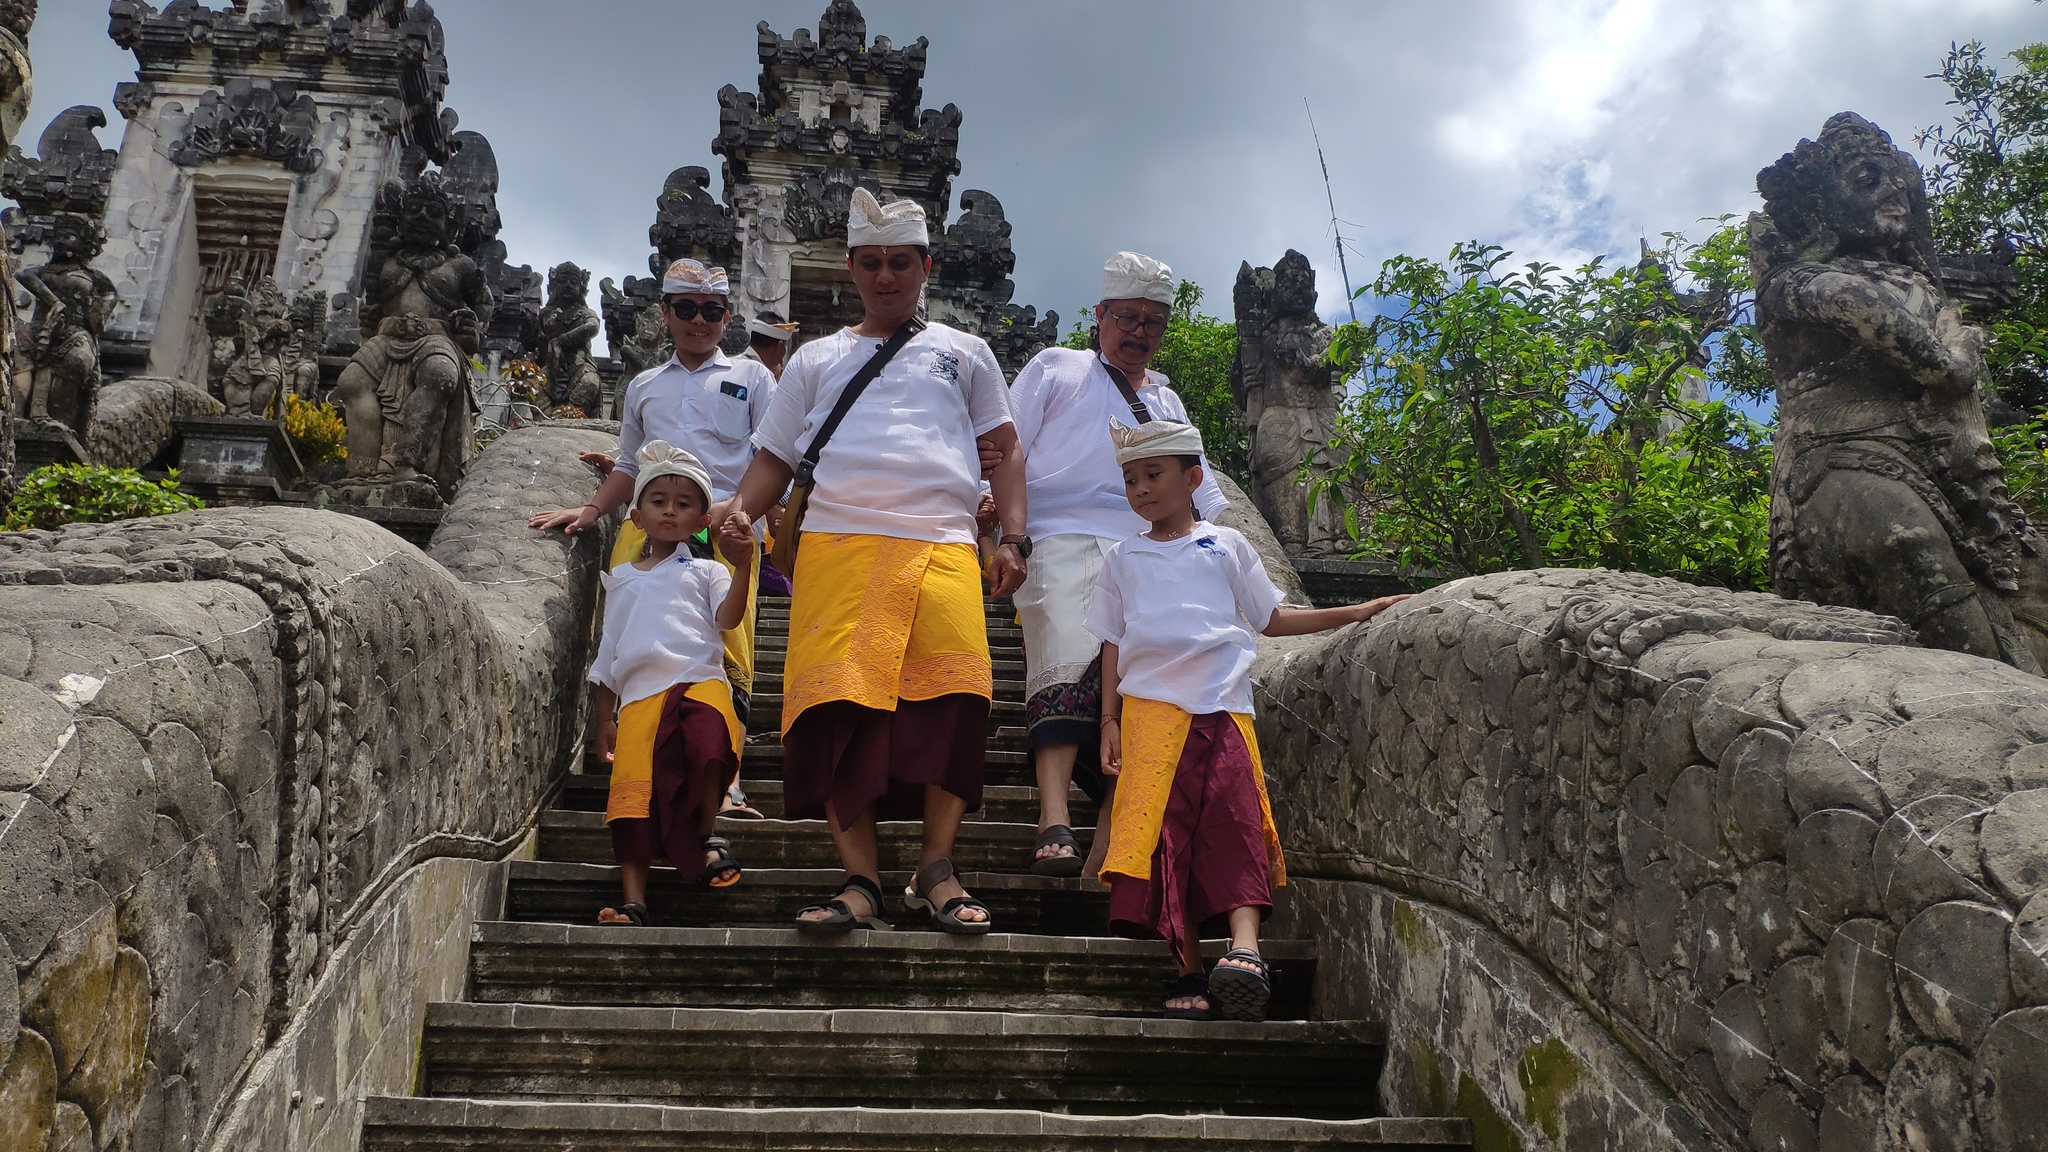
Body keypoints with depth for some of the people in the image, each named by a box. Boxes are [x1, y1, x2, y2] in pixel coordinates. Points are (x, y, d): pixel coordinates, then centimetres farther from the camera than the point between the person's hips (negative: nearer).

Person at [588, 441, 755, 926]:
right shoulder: (622, 579, 28)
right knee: (631, 787, -11)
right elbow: (608, 653, 28)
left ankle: (706, 834, -7)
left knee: (706, 740, -33)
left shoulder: (704, 572, 18)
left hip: (699, 681, -3)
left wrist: (742, 565, -18)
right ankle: (633, 902, -13)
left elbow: (728, 617, -3)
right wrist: (604, 719, 23)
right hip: (638, 694, 3)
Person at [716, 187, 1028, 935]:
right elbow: (775, 456, 23)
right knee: (839, 705, -12)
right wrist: (742, 510, 1)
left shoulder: (963, 353, 24)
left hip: (942, 548, 0)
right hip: (836, 544, 1)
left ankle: (937, 871, -6)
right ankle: (860, 882, -7)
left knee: (957, 698, -17)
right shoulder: (816, 359, 25)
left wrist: (1014, 538, 6)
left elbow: (1005, 450, 20)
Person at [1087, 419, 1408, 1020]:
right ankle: (1191, 970, -12)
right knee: (1165, 828, -12)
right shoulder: (1122, 558, 20)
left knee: (1234, 817, -18)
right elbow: (1113, 643, 19)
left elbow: (1272, 619, 21)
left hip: (1223, 707, 0)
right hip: (1151, 706, 1)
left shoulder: (1227, 545, 18)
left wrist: (1356, 612, 15)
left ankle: (1244, 947, -29)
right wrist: (1109, 721, 9)